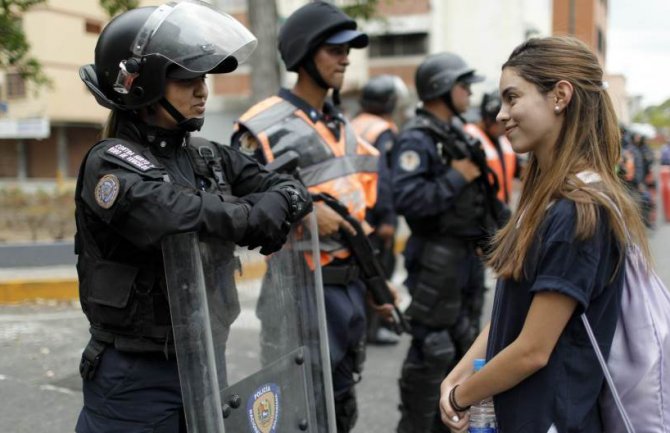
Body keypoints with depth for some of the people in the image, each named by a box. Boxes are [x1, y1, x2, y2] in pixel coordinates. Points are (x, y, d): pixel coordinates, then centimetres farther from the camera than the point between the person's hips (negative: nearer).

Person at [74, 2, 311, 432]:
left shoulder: (210, 159, 8)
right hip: (135, 378, -6)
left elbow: (288, 188, 5)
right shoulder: (112, 165, -15)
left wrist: (282, 203, -16)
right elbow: (193, 217, -29)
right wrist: (258, 215, -15)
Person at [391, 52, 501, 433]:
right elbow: (408, 199, -28)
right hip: (437, 256, -9)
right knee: (432, 348, -5)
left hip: (468, 254, 10)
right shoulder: (417, 138, -15)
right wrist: (456, 177, -20)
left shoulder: (458, 134, 14)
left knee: (464, 342, 16)